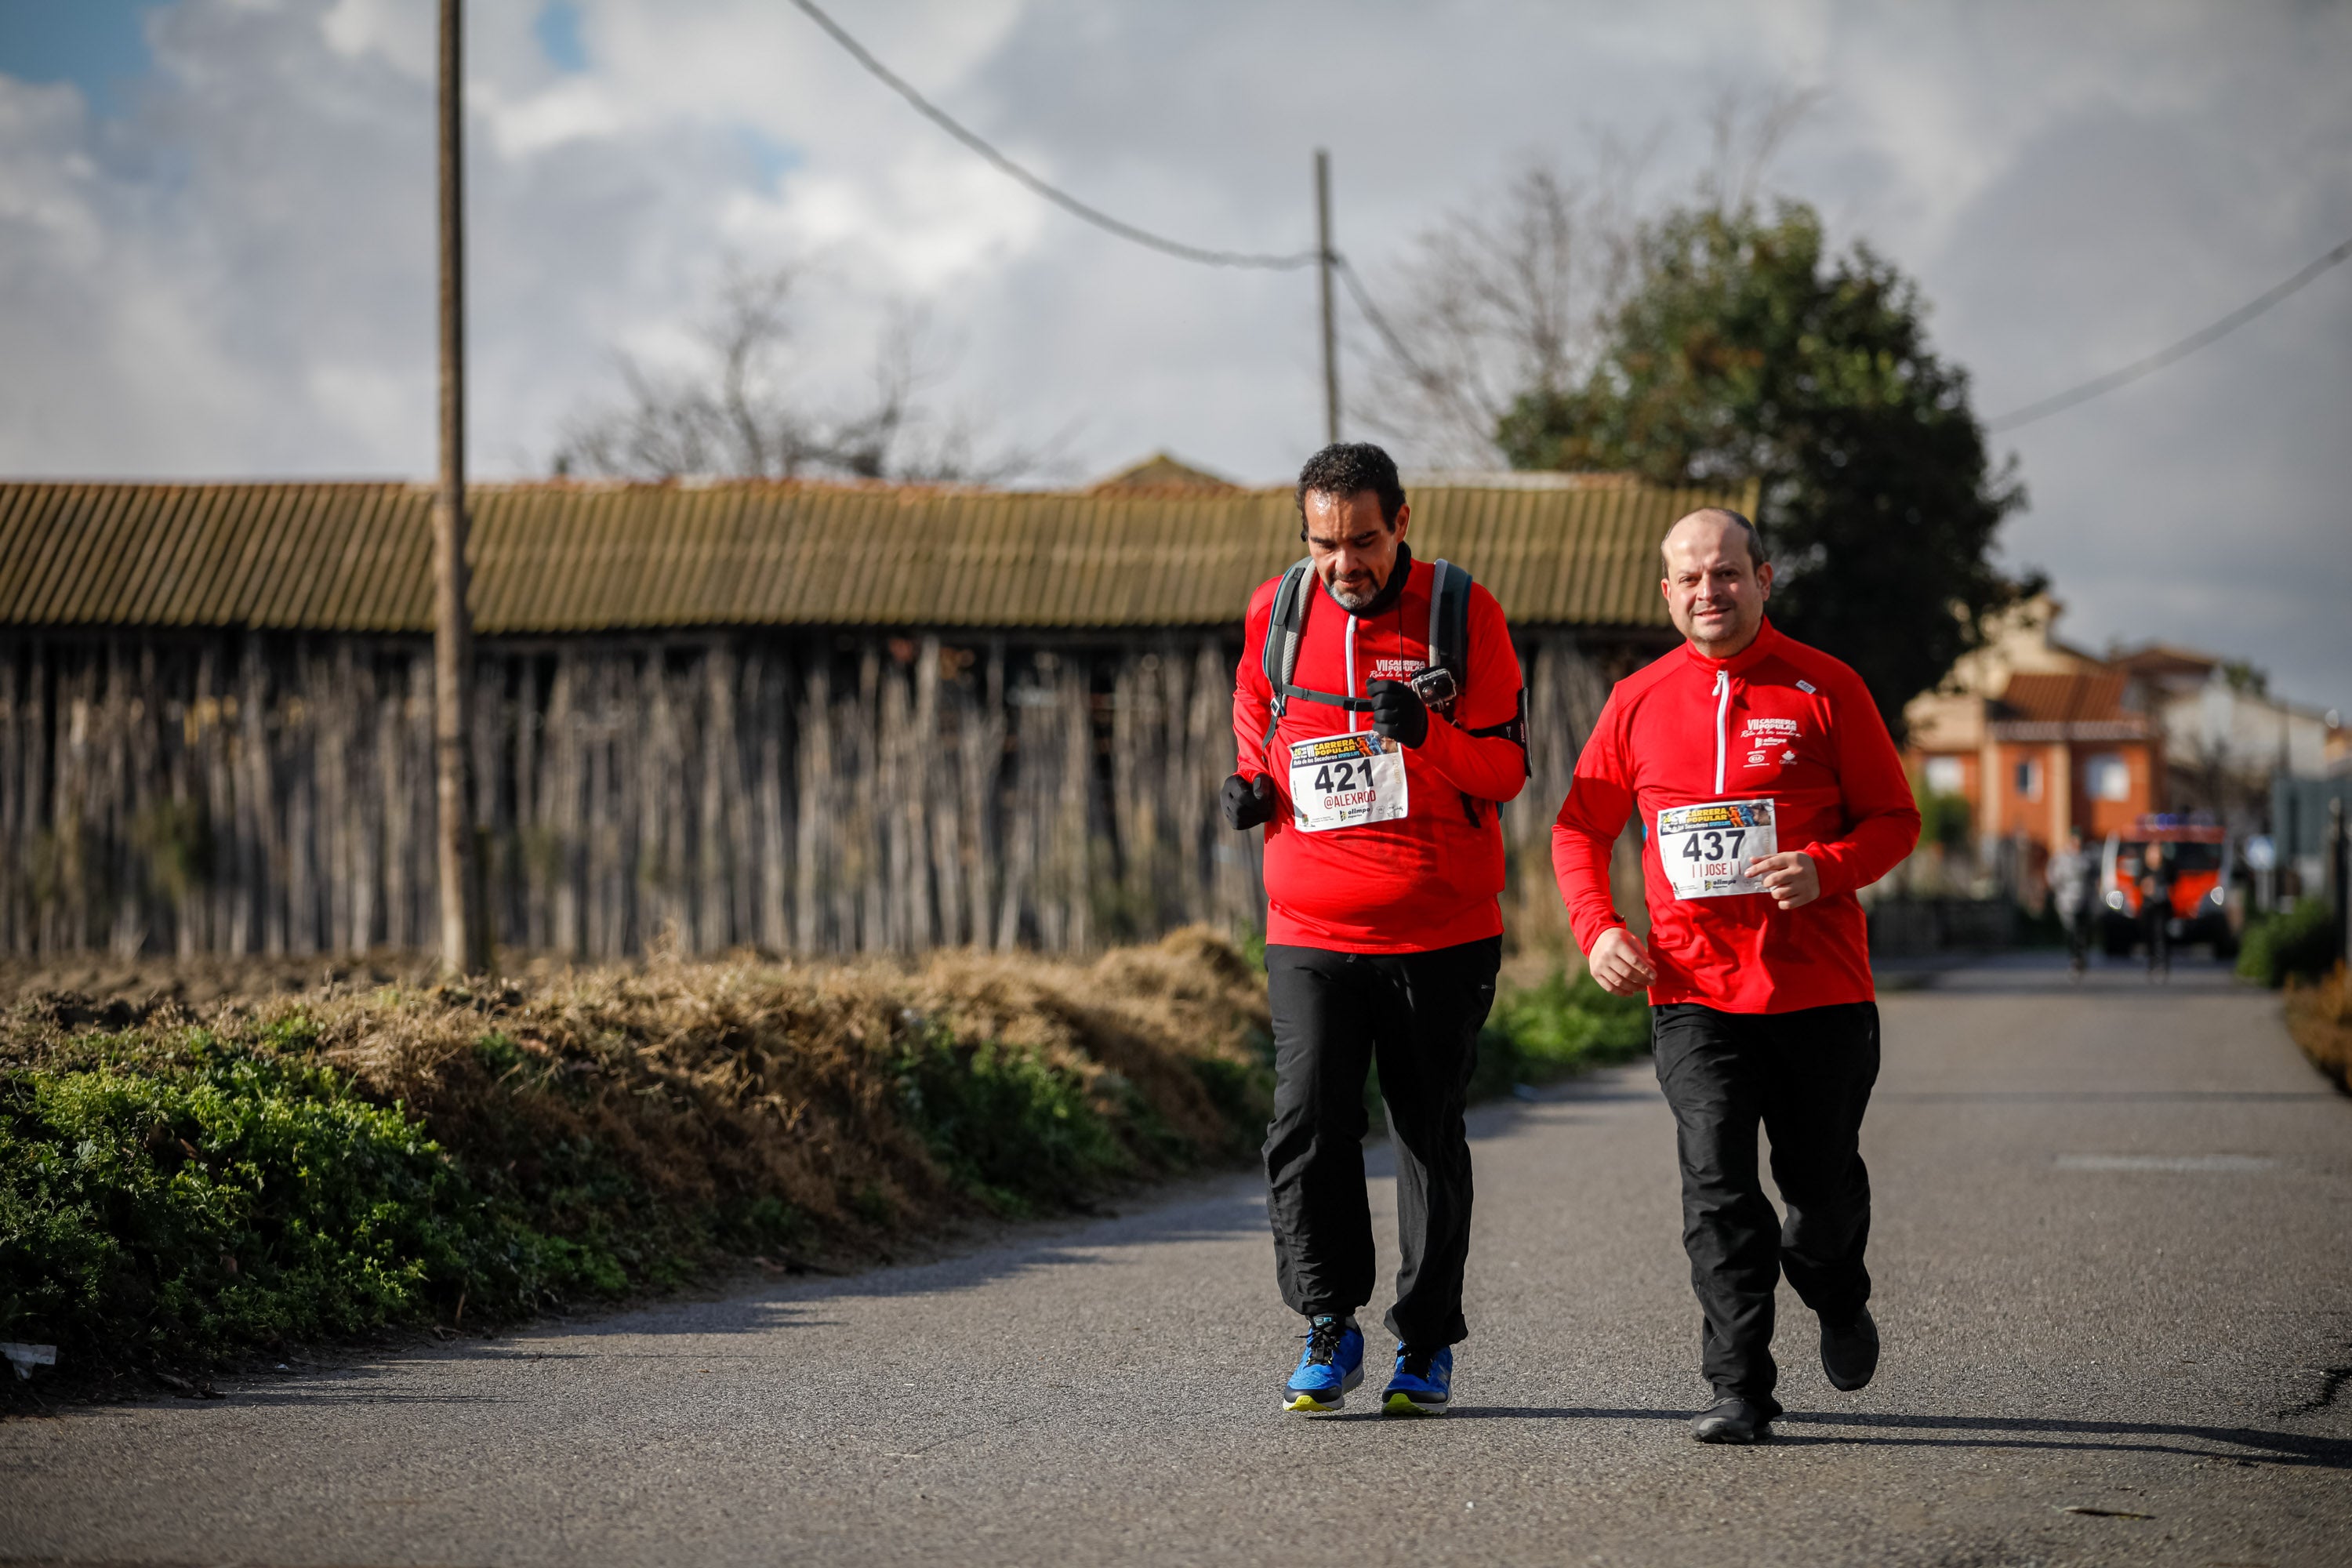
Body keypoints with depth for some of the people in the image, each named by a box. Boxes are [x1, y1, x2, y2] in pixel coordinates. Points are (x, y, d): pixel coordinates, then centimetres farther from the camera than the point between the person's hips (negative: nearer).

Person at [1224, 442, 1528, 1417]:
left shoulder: (1463, 613, -4)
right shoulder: (1275, 612, 3)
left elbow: (1506, 768, -5)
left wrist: (1426, 733, -23)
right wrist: (1252, 785, 1)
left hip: (1443, 930, -1)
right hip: (1311, 931, 1)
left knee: (1431, 1136, 7)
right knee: (1308, 1126, -11)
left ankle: (1426, 1344, 19)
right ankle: (1329, 1330, 4)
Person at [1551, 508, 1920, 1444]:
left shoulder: (1825, 689, 0)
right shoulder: (1638, 702, 6)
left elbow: (1896, 818, 2)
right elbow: (1581, 826, 16)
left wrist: (1824, 868, -17)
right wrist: (1596, 928, -1)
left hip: (1819, 988, -1)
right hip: (1694, 990, 1)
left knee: (1822, 1185, 9)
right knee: (1716, 1183, -11)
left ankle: (1836, 1296, 43)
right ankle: (1740, 1391, -8)